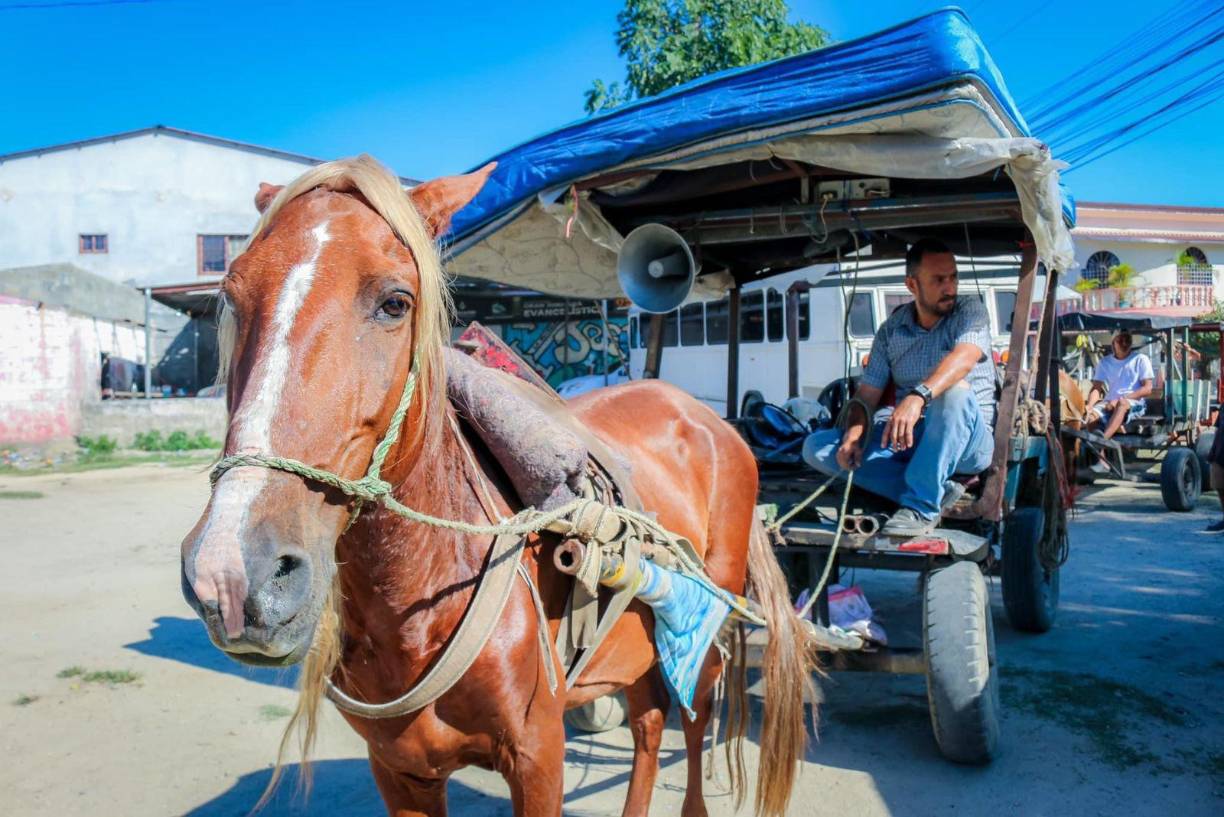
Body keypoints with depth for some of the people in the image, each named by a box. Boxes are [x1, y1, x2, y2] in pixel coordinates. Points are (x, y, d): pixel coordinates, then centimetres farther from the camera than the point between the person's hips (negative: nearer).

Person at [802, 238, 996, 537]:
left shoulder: (970, 311, -4)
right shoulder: (891, 330, 7)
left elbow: (964, 357, -26)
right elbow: (867, 394, 5)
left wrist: (919, 396, -45)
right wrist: (854, 433, -18)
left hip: (966, 441, -4)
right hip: (908, 439, 4)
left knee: (955, 391, -37)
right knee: (816, 447, -13)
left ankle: (921, 506, -35)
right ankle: (939, 491, -24)